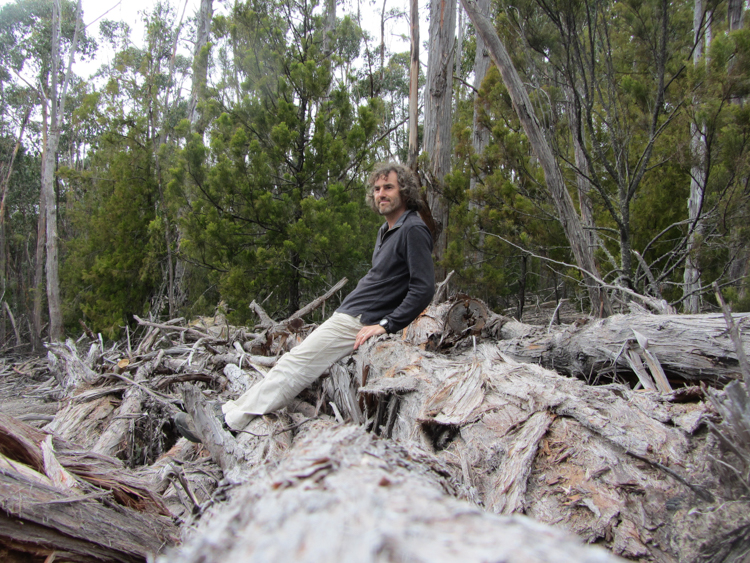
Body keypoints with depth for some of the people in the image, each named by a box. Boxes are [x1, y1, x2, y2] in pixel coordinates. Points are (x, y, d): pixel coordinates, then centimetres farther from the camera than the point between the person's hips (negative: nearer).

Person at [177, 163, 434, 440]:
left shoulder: (413, 230, -13)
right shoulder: (386, 229, 18)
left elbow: (424, 288, -20)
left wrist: (384, 325, -20)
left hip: (360, 323, -9)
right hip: (347, 314, 9)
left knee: (295, 364, -12)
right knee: (291, 362, 8)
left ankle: (231, 421, -8)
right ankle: (233, 409, 11)